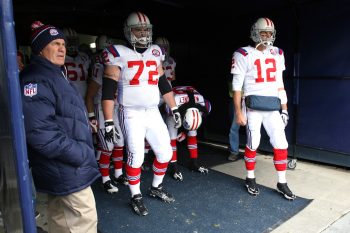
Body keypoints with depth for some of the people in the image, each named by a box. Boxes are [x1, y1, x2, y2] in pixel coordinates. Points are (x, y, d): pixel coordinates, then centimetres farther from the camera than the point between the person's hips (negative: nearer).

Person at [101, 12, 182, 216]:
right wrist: (108, 122, -16)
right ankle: (136, 197, 21)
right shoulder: (119, 54, -8)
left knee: (165, 152, 9)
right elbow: (108, 90, -11)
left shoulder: (155, 53, 9)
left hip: (153, 112, 6)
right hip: (131, 114, -5)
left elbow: (164, 84, 15)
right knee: (136, 156, -3)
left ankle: (156, 188, 32)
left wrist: (174, 109, 13)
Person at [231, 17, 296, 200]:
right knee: (253, 143, 3)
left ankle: (282, 183, 19)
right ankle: (250, 179, 23)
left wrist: (284, 108, 13)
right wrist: (238, 112, -10)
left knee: (281, 144, 3)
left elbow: (279, 84, 16)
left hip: (273, 106, 5)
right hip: (253, 105, -4)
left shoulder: (277, 55, 12)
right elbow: (237, 86, -5)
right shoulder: (244, 55, -4)